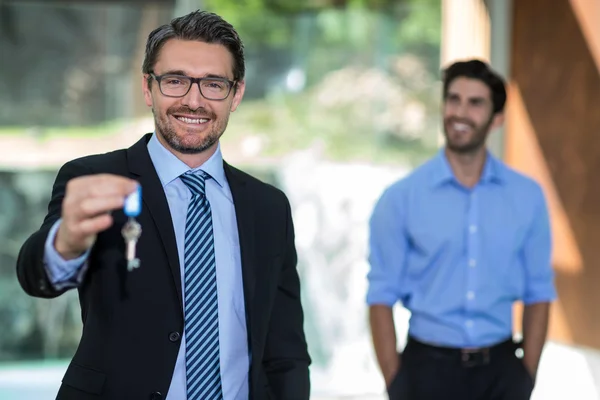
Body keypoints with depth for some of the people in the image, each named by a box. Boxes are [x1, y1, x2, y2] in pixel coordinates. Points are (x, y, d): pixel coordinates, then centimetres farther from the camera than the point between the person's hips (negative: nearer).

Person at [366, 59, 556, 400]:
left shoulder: (528, 196, 1)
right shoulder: (400, 198, -5)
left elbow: (538, 293, 5)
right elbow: (382, 297, -3)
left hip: (500, 369, 2)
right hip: (427, 368, -1)